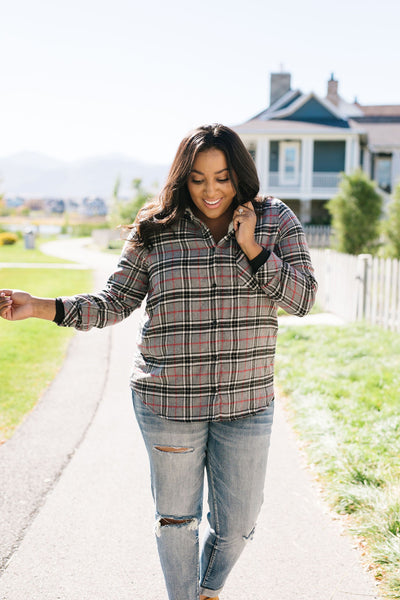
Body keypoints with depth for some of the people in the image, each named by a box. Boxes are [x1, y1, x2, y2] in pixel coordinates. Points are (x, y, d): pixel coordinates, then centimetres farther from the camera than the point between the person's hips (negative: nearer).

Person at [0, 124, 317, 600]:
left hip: (246, 401, 2)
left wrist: (253, 250, -15)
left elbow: (302, 299, -4)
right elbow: (115, 303, 1)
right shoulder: (156, 230, -3)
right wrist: (42, 307, -11)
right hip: (169, 400, -1)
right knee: (176, 517, 13)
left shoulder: (276, 222, 0)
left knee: (238, 522, 12)